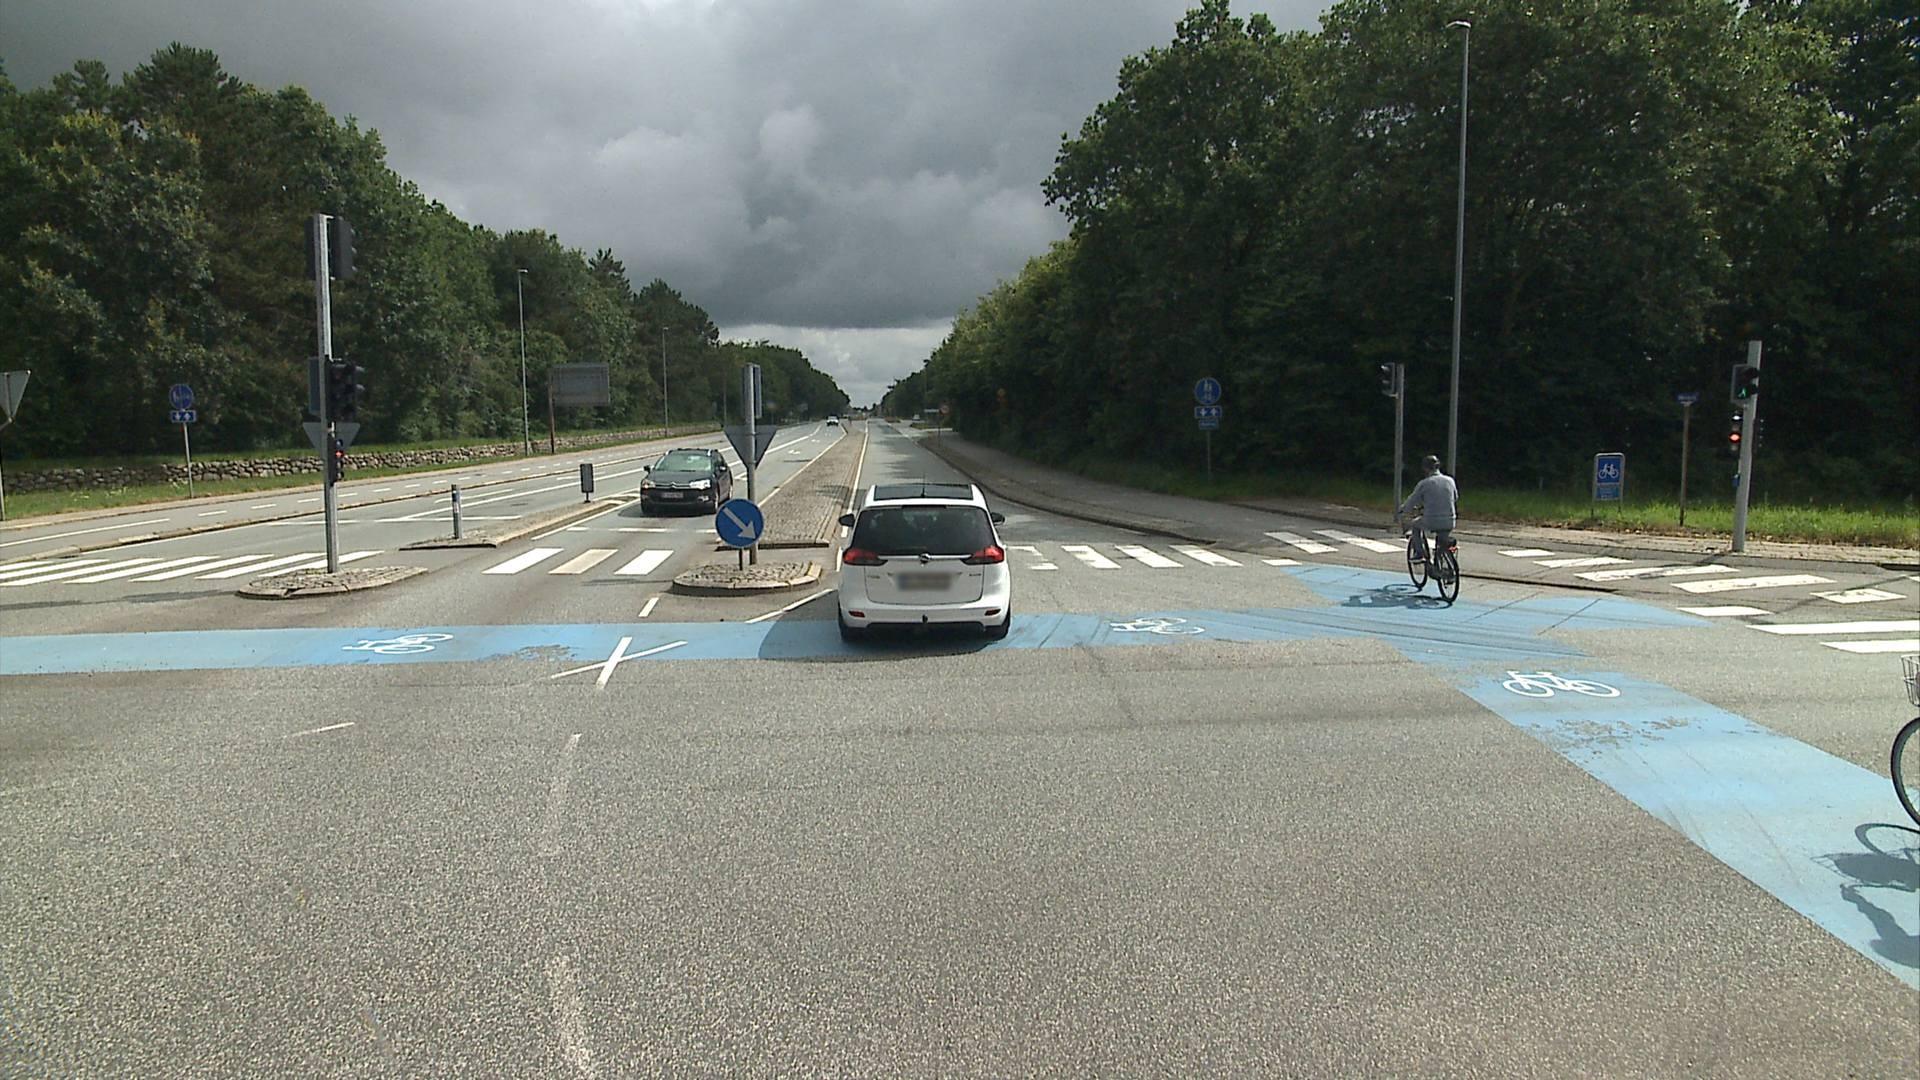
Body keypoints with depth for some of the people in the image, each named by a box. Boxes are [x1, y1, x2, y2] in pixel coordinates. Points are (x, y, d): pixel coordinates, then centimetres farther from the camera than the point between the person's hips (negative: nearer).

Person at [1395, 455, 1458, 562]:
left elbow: (1411, 502, -1)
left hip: (1431, 523, -4)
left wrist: (1398, 514, 15)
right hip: (1449, 524, 4)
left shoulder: (1424, 484, -6)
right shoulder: (1450, 481, 6)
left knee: (1416, 525, 28)